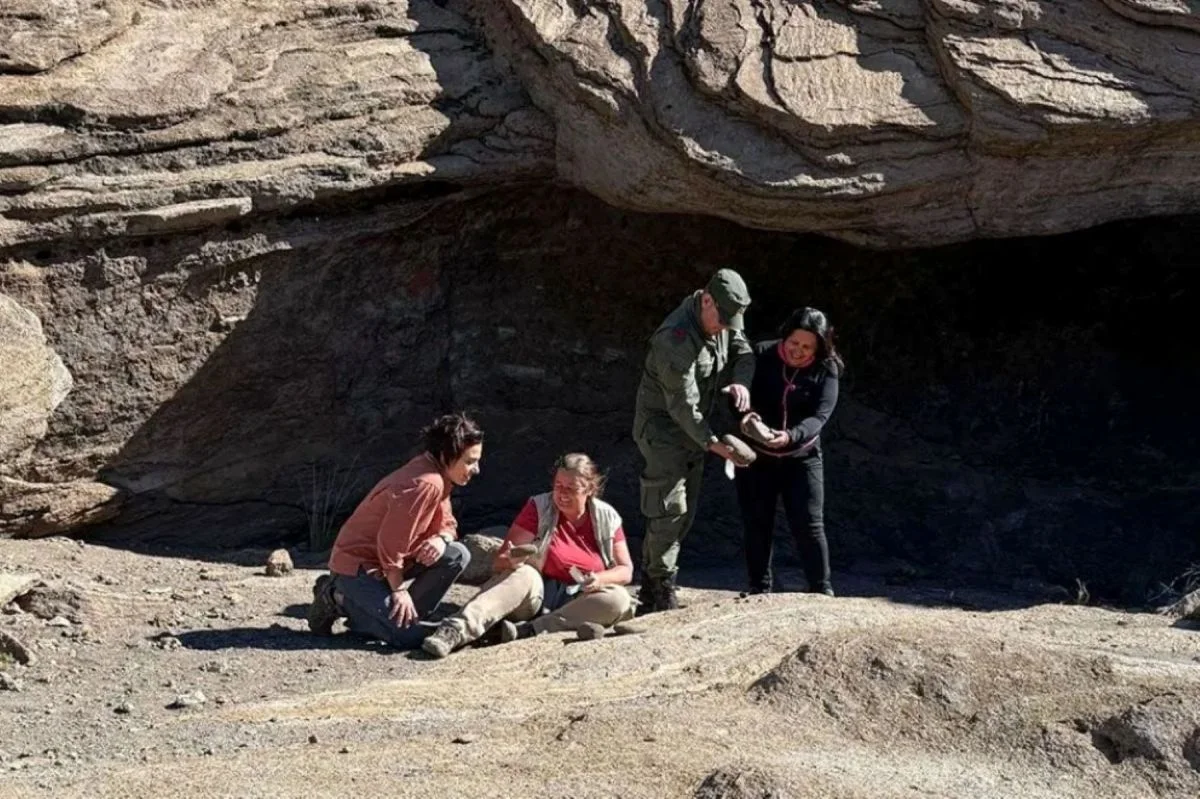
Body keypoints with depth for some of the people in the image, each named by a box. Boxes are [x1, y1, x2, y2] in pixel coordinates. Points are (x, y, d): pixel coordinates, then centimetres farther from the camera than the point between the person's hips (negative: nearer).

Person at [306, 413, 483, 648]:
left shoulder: (436, 478, 4)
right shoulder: (425, 484, -26)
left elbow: (446, 524, 13)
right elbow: (391, 541, -25)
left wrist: (441, 539, -13)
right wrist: (399, 590, -15)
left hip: (389, 561, 9)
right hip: (358, 566, -9)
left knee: (457, 555, -3)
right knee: (410, 636, -20)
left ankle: (405, 616, 3)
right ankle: (338, 599, -3)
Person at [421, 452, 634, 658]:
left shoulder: (607, 518, 3)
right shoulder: (539, 508, -3)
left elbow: (625, 571, 5)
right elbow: (499, 563, -7)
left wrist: (600, 579, -18)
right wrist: (510, 560, -32)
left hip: (579, 601, 2)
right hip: (537, 595, -2)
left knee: (618, 599, -29)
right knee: (523, 575, -33)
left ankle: (527, 630, -38)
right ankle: (455, 630, -54)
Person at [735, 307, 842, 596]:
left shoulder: (826, 370, -11)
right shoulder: (761, 355, -10)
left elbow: (819, 416, -20)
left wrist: (791, 436, -39)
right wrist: (746, 416, -36)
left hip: (801, 456, -1)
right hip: (756, 455, 1)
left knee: (809, 525, -4)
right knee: (756, 523, 7)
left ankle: (822, 590, 7)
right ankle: (759, 590, 19)